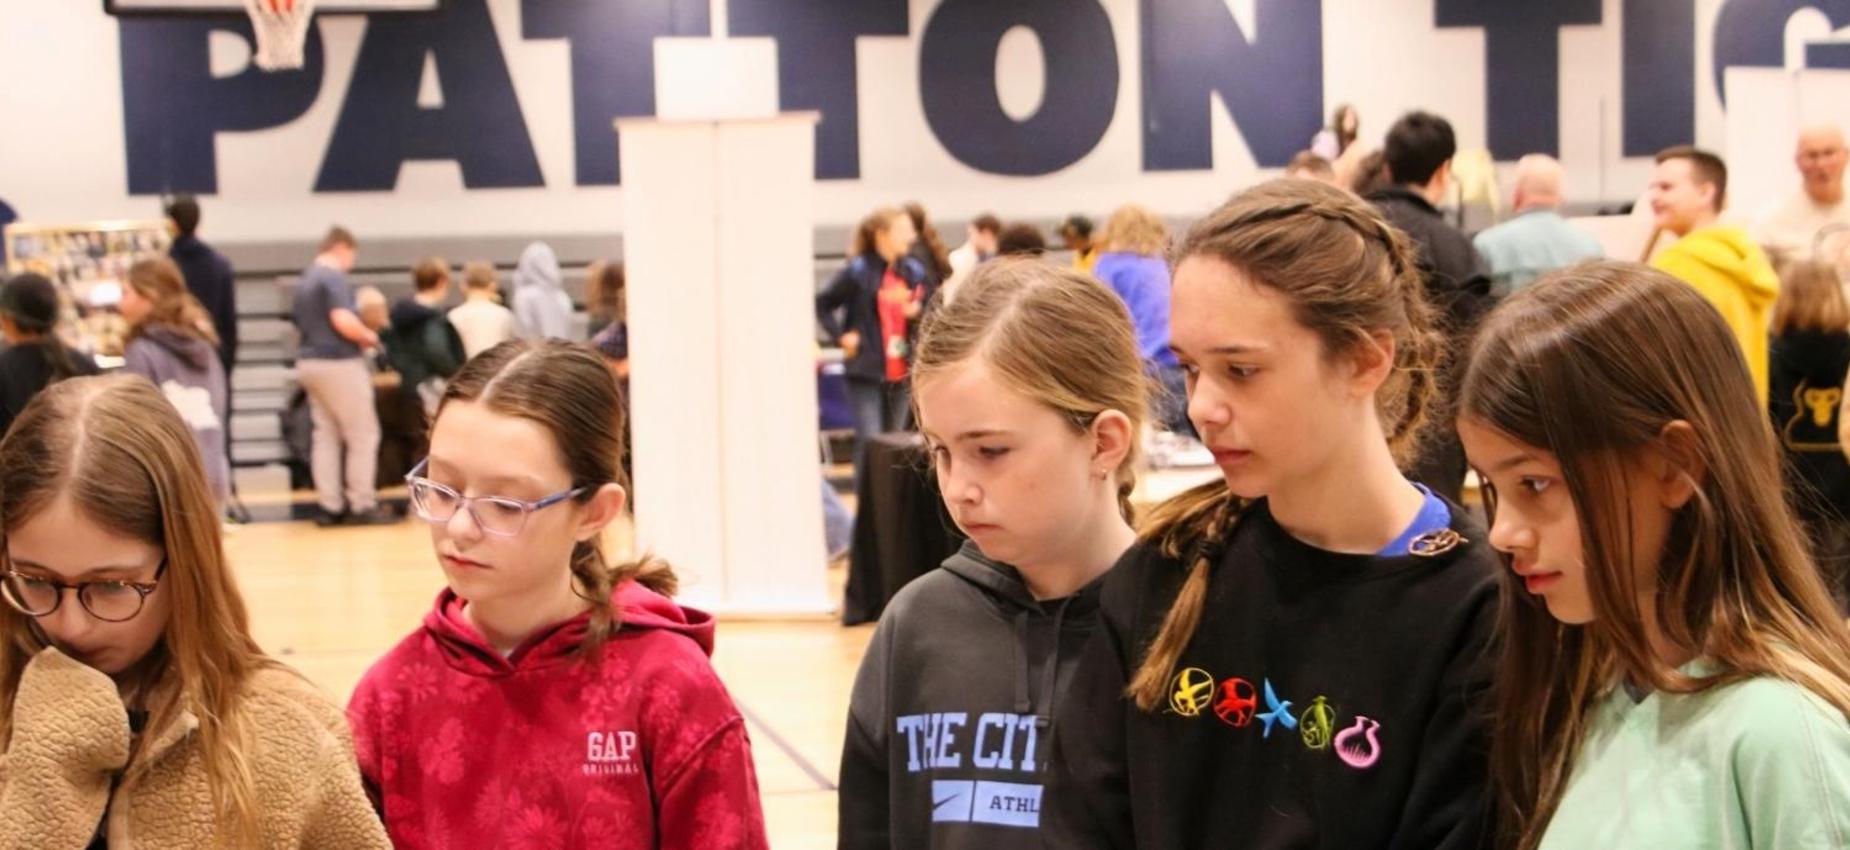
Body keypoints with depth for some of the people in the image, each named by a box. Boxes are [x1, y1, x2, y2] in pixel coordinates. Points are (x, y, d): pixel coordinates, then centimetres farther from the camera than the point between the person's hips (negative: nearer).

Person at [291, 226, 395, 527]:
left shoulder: (305, 281, 15)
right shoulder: (334, 278, -14)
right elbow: (343, 321, -26)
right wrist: (369, 337, -7)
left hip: (310, 363, 9)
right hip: (338, 364, -9)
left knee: (326, 436, 9)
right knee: (363, 436, -1)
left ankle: (330, 506, 8)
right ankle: (362, 505, 0)